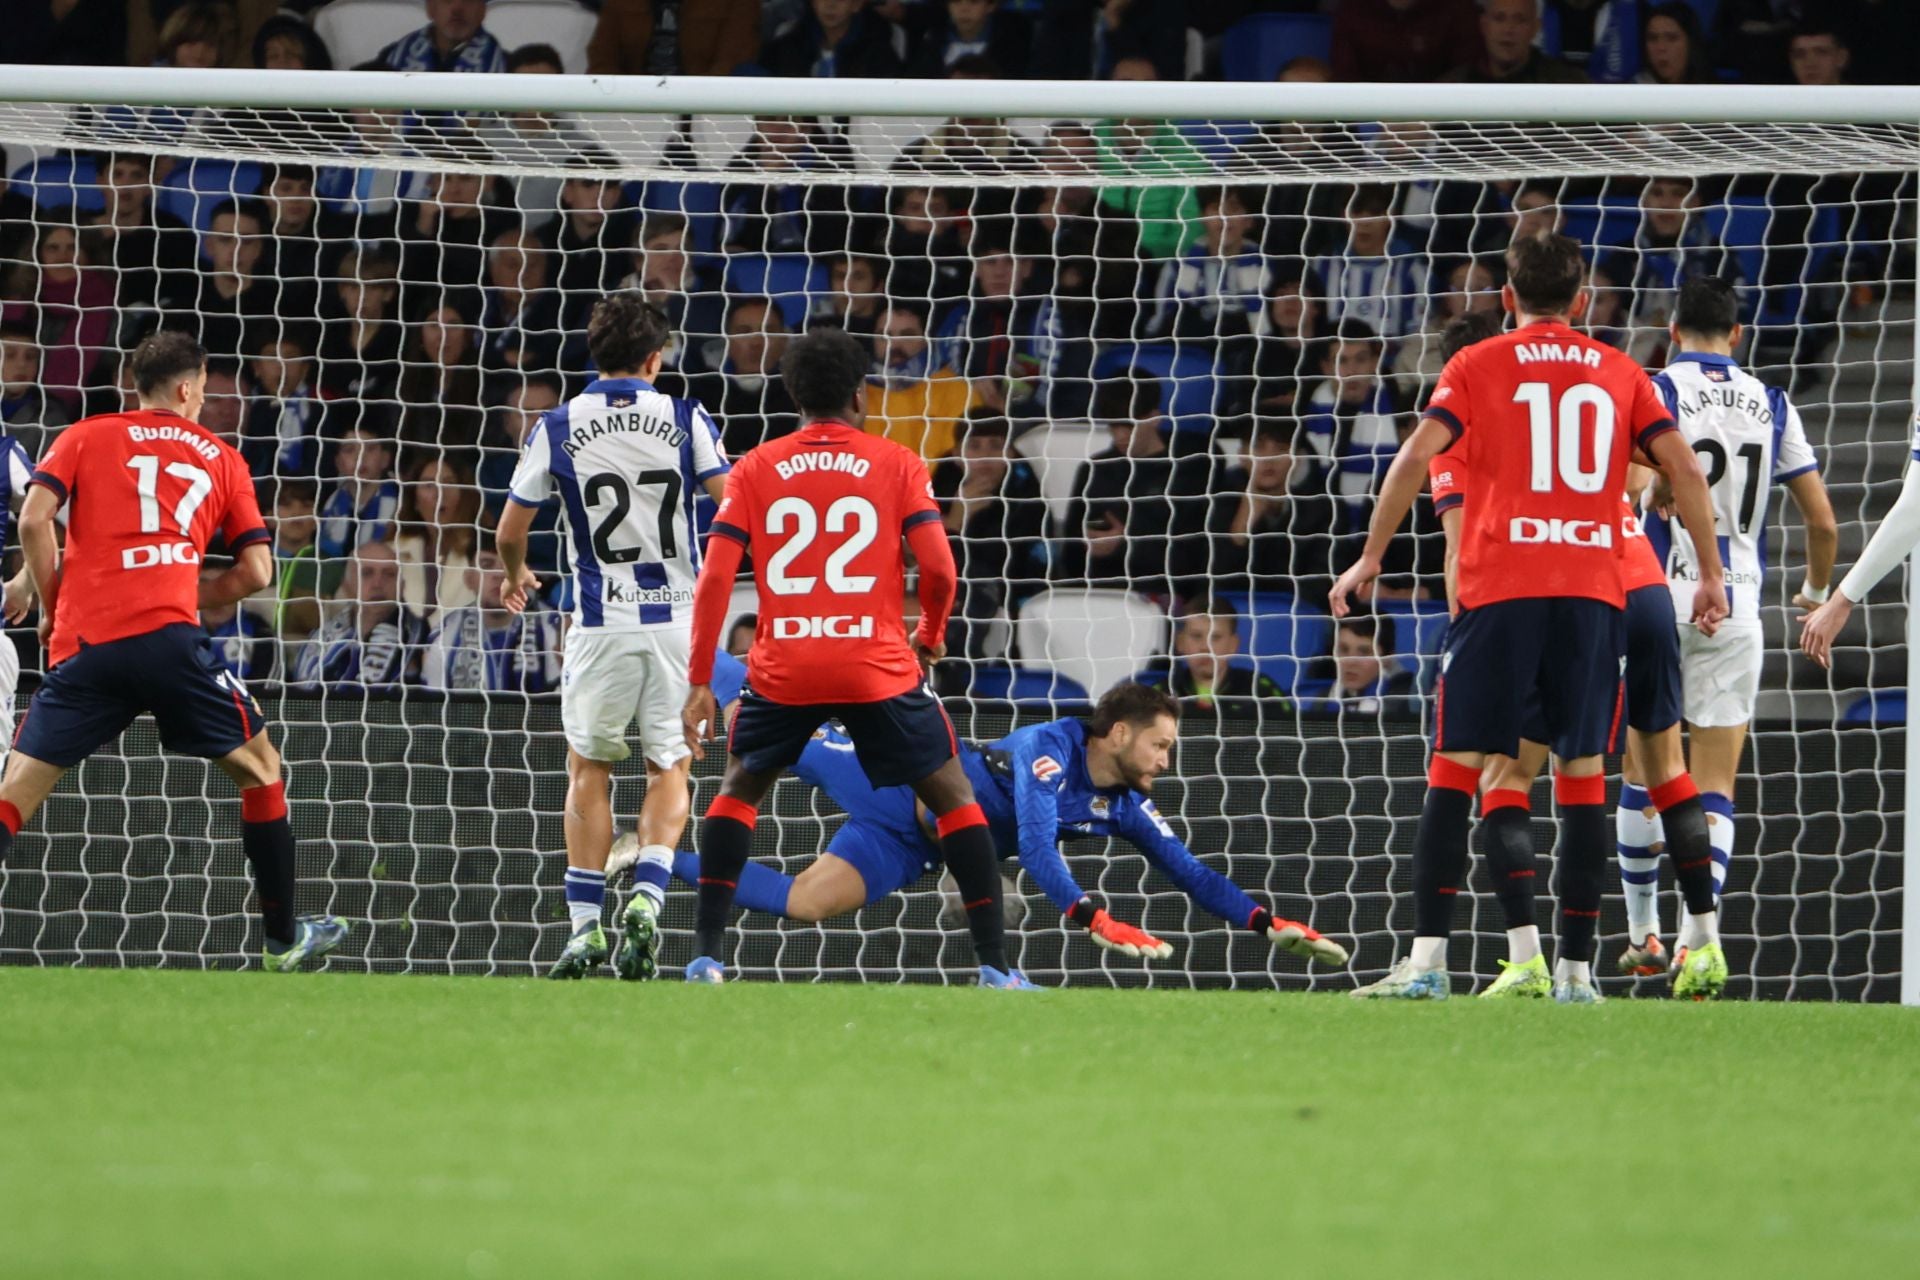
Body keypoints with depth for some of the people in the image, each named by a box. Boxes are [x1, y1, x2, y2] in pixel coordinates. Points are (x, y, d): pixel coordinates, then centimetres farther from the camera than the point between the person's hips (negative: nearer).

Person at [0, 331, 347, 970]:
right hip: (168, 636, -1)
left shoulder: (85, 437, 16)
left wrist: (52, 605, 12)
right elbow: (256, 572, 12)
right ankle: (284, 936, 20)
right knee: (258, 767, 17)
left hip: (84, 642, 1)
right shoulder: (222, 460, 18)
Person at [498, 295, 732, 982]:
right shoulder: (686, 420, -3)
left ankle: (585, 925, 8)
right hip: (679, 615, 0)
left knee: (588, 770, 14)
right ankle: (647, 897, -9)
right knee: (669, 769, 12)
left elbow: (509, 530, 5)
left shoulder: (556, 429, -1)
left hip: (602, 622, 0)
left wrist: (517, 578, 26)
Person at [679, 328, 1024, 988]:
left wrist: (699, 683, 3)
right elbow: (938, 568, -6)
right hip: (878, 669, -2)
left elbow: (714, 577, 0)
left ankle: (706, 957, 11)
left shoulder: (755, 469, 8)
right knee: (954, 797, 12)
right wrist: (932, 636, 14)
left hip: (782, 670, 2)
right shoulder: (896, 463, 4)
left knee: (737, 792, 23)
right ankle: (995, 965, 4)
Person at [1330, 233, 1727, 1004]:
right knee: (1583, 776, 7)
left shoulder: (1477, 367, 7)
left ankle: (1427, 961, -10)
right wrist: (1711, 573, 11)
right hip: (1594, 590, 2)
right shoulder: (1619, 374, 14)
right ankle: (1576, 968, 2)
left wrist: (1370, 558, 0)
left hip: (1500, 591, -2)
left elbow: (1417, 455, -4)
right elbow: (1682, 466, 5)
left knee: (1454, 769, -1)